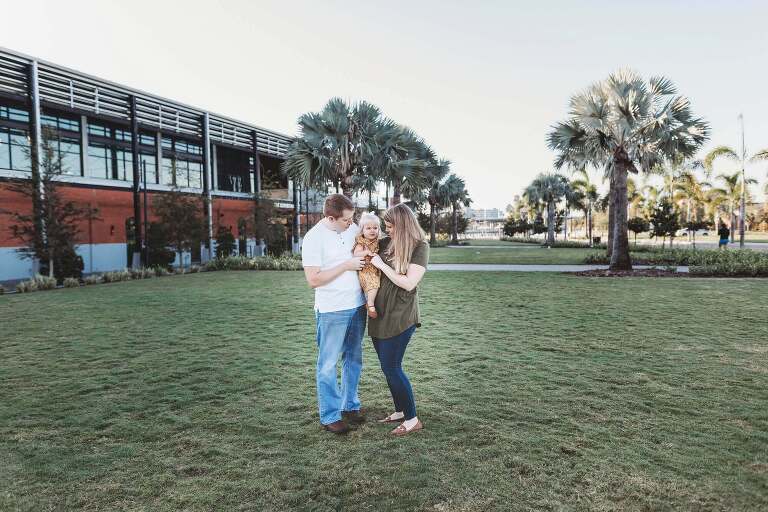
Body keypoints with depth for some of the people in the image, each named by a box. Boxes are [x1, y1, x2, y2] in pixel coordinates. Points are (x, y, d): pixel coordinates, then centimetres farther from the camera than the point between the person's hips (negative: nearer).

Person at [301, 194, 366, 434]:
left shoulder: (353, 228, 3)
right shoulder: (314, 238, -15)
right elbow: (314, 280, -18)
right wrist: (347, 265, -19)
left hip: (357, 306, 6)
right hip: (331, 310, -6)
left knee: (354, 359, 17)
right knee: (328, 365, 5)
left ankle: (350, 405, 32)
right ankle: (330, 416, 17)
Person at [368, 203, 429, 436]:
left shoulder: (420, 247, -10)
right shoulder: (386, 242, 6)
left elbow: (408, 283, -18)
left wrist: (381, 265, -14)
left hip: (400, 316, -7)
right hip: (379, 313, 7)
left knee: (391, 367, -5)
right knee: (388, 366, 14)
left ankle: (412, 419, 10)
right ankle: (400, 411, 31)